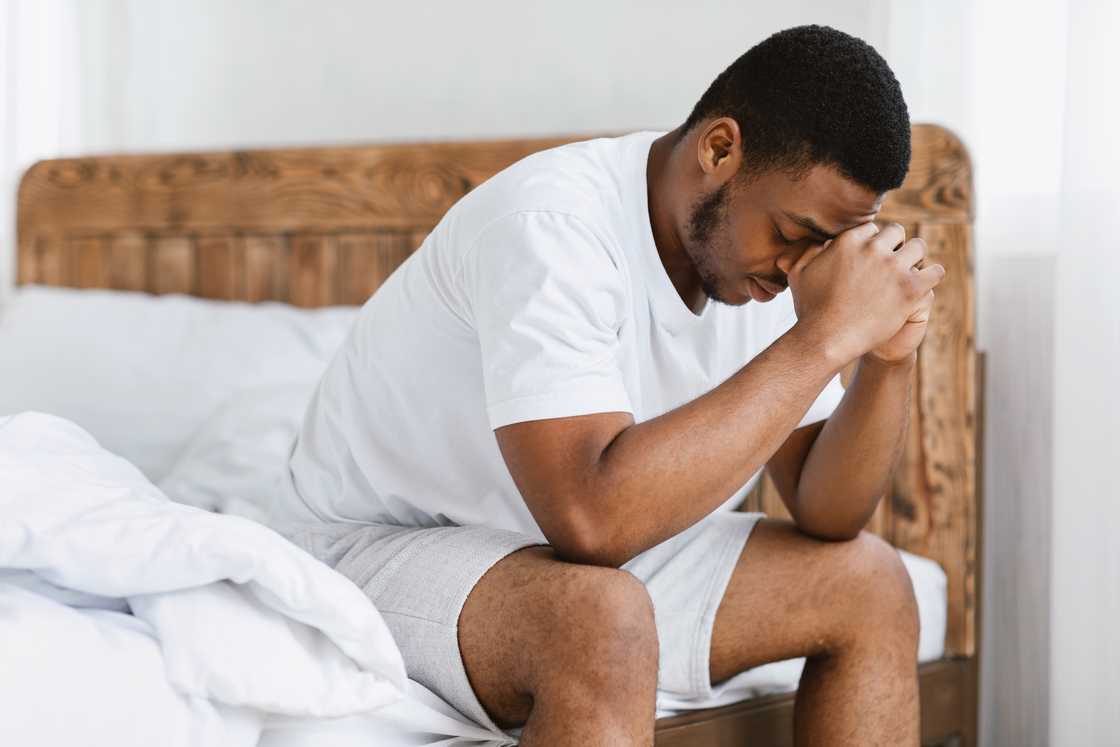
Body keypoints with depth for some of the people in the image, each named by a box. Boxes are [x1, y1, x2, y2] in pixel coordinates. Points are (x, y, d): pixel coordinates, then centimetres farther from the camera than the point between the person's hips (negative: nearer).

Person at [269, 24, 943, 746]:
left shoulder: (759, 251, -4)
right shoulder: (549, 227, -28)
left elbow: (825, 516, -2)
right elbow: (592, 517, -41)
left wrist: (890, 355, -20)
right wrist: (824, 336, -37)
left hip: (590, 559, 8)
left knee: (870, 582, 0)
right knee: (601, 622, -38)